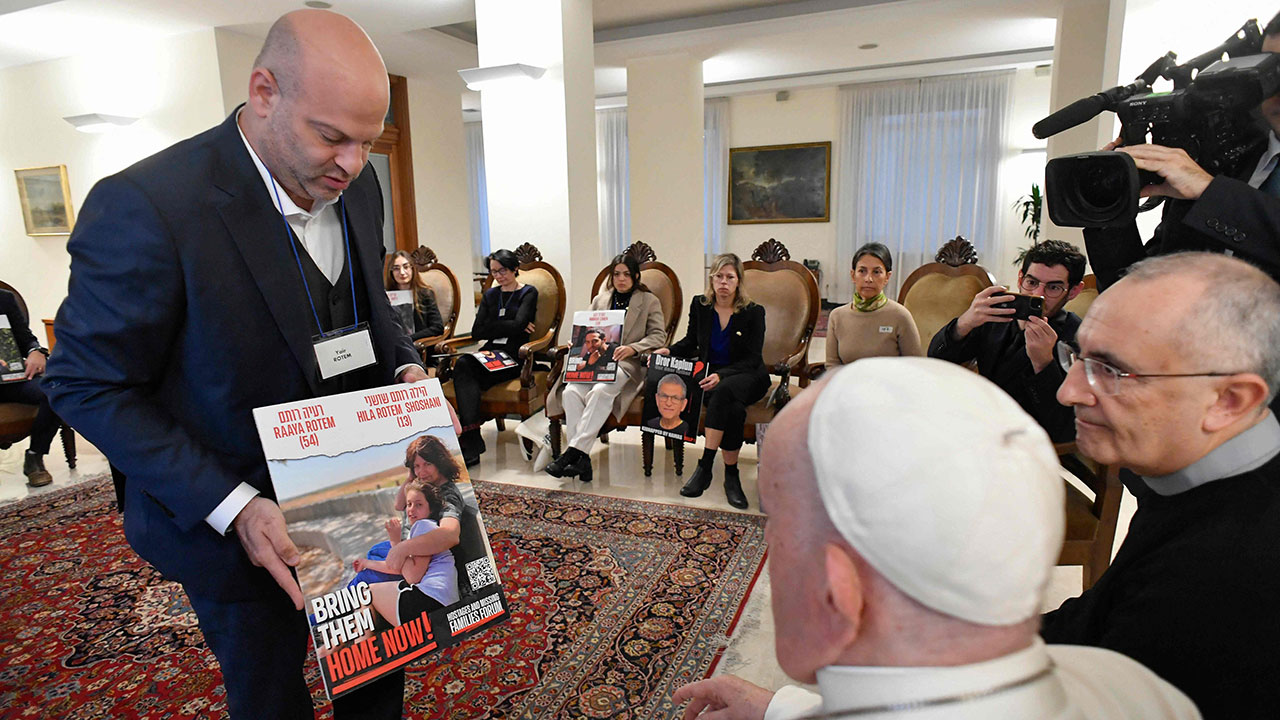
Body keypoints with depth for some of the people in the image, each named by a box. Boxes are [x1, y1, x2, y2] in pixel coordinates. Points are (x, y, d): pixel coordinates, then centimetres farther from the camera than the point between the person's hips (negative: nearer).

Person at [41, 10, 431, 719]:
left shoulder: (357, 187, -4)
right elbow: (88, 386, -18)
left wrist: (403, 367, -8)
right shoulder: (147, 207, -25)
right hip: (231, 523, -5)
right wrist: (230, 506, -26)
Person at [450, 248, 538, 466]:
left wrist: (493, 326, 0)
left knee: (464, 367, -29)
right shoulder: (490, 295, 23)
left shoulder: (528, 293, 8)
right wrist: (509, 327, -1)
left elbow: (518, 325, -11)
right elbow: (477, 332, 7)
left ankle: (469, 440, -26)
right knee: (462, 364, -30)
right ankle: (472, 444, -36)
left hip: (514, 356, -5)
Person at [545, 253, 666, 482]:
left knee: (601, 391, -37)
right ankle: (582, 459, -32)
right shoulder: (599, 300, 25)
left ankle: (573, 451, -36)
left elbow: (658, 335, 2)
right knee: (571, 391, -29)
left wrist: (632, 348, -16)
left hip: (627, 363, -4)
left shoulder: (650, 301, 12)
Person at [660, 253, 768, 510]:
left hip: (746, 376, -2)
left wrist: (722, 376, -26)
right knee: (733, 408, -34)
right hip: (710, 373, 2)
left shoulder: (753, 312, -5)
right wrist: (668, 351, -4)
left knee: (724, 391, -38)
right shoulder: (700, 305, 4)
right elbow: (690, 343, 18)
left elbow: (753, 359, -9)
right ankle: (731, 475, -23)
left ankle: (704, 466, -31)